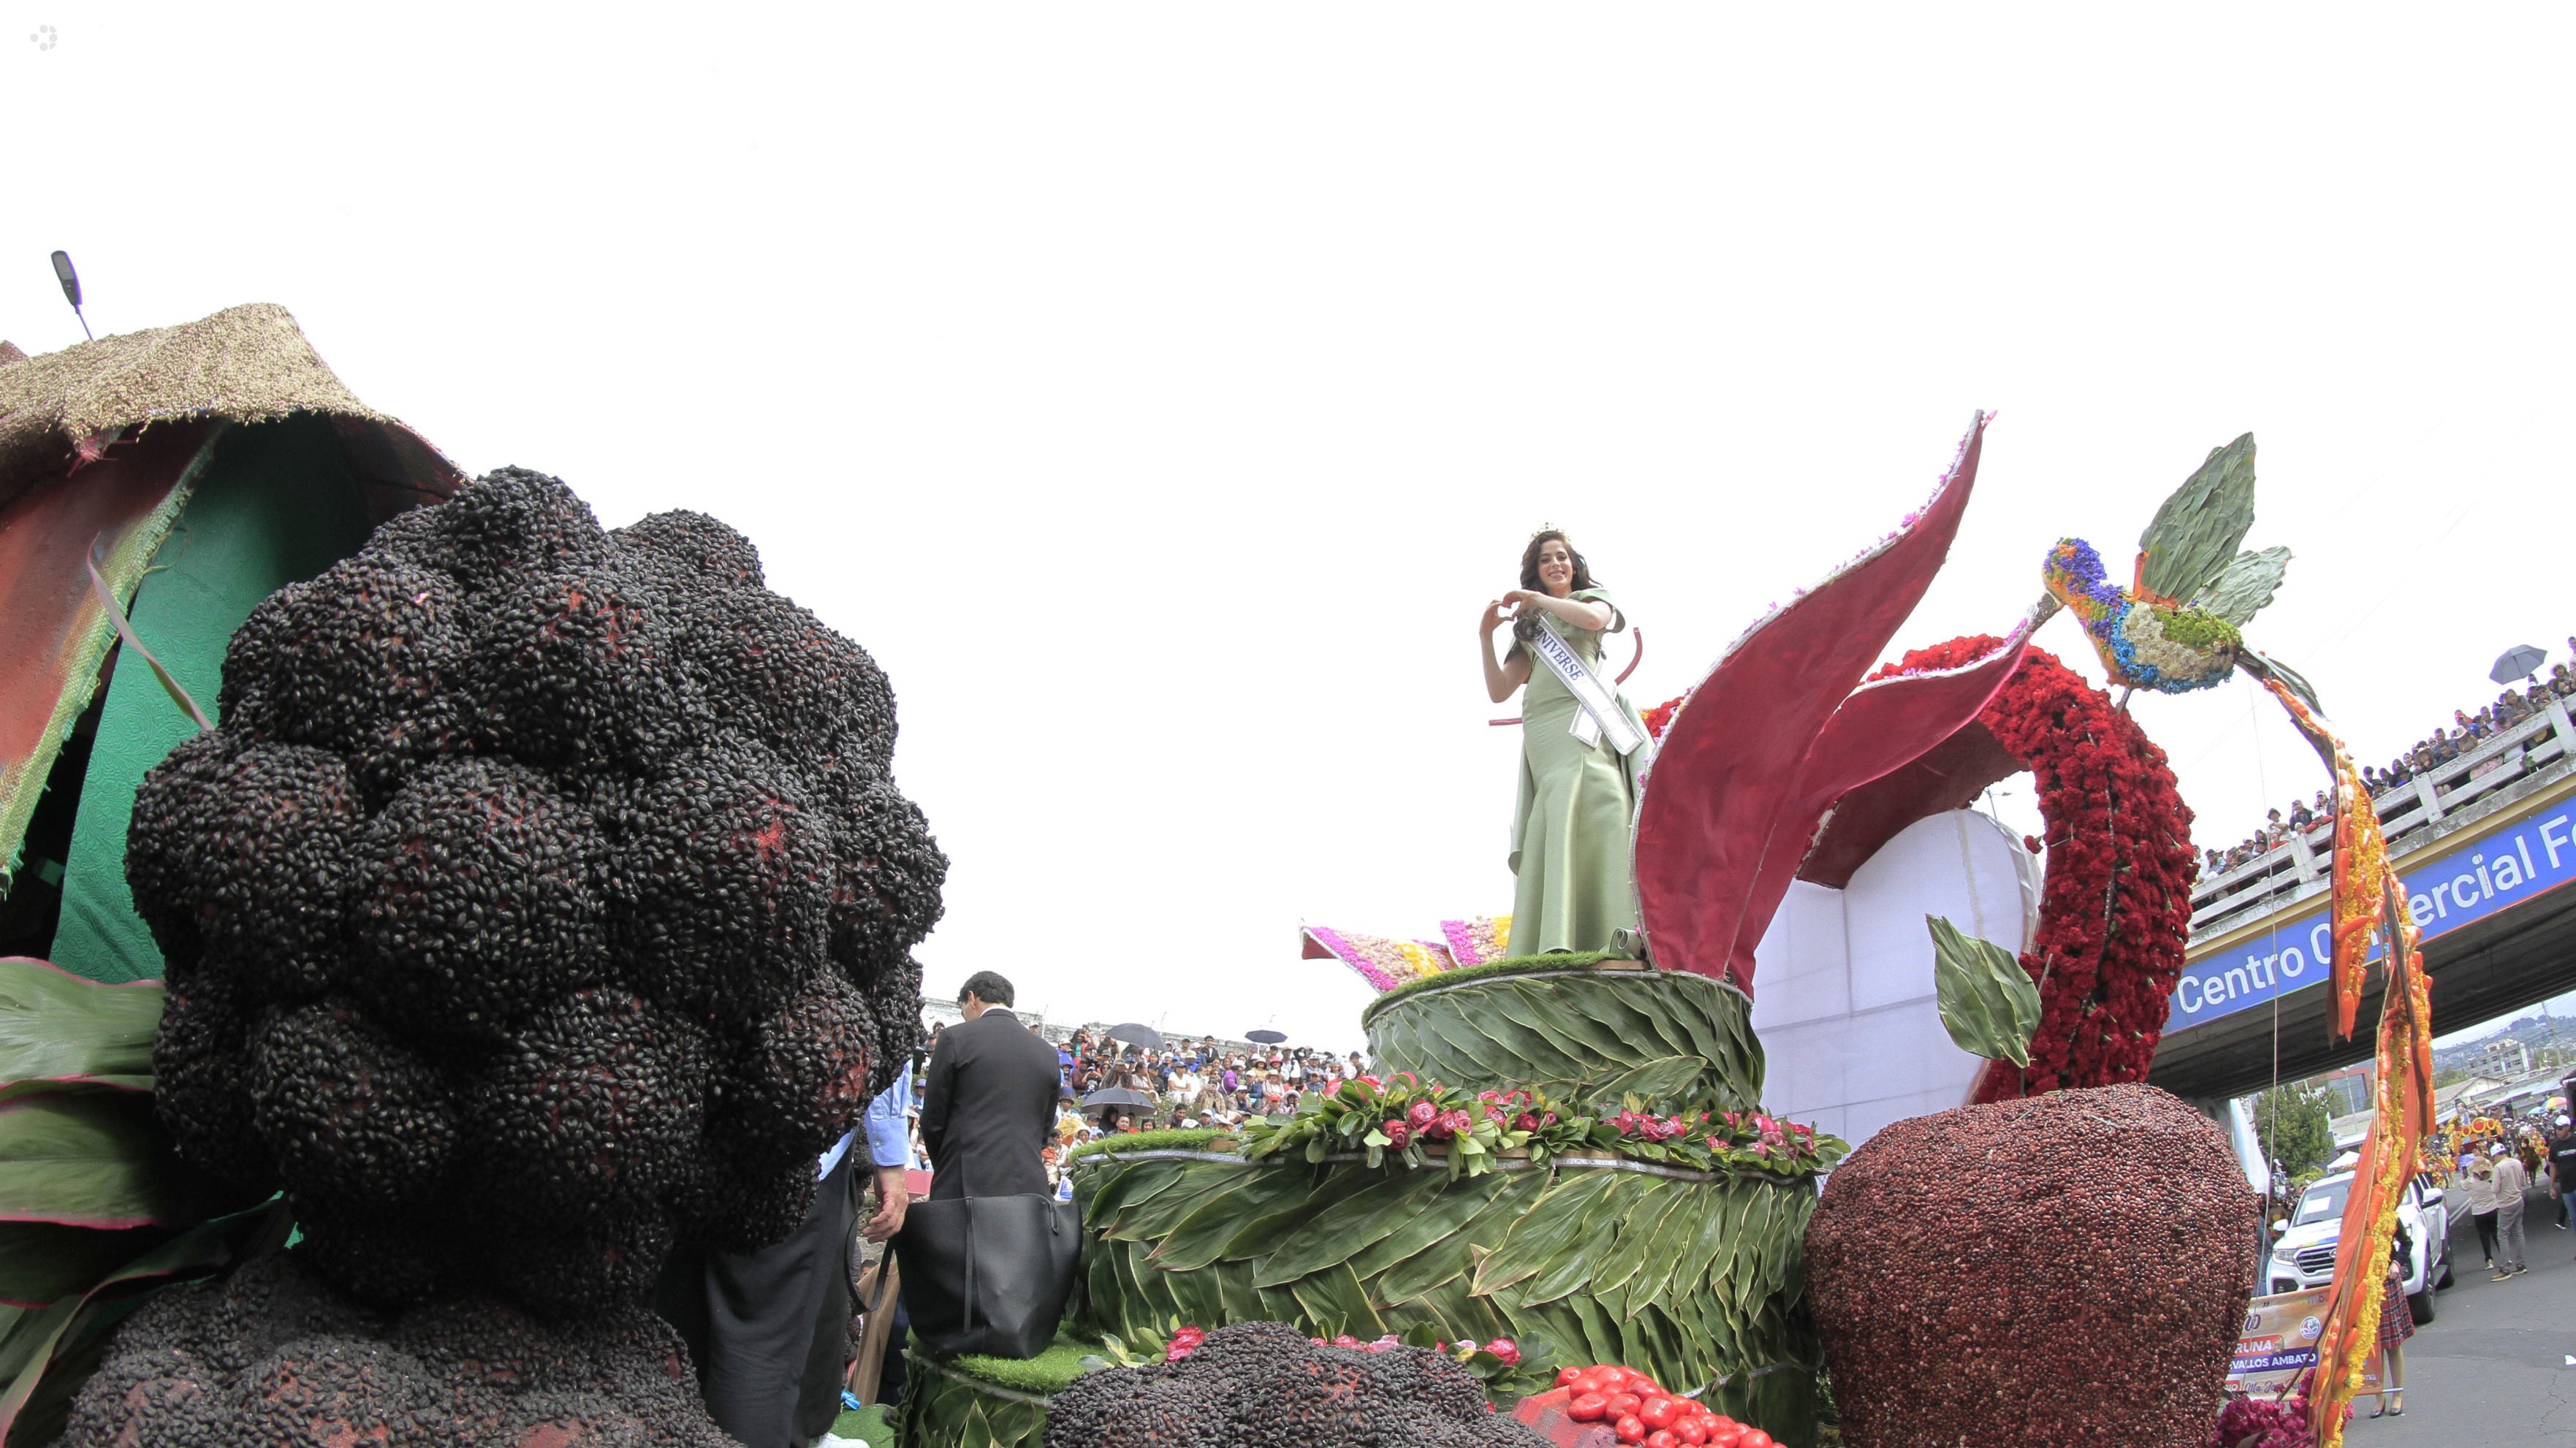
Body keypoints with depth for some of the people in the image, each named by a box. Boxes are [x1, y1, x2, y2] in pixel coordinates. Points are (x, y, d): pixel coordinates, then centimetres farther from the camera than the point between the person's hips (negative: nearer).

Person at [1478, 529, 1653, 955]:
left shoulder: (1592, 597, 21)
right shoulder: (1529, 626, 29)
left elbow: (1593, 618, -8)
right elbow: (1499, 691, 19)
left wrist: (1537, 599, 3)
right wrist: (1485, 636, 9)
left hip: (1581, 724, -3)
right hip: (1540, 735, 3)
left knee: (1594, 820, -19)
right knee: (1557, 826, -13)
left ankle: (1617, 936, -28)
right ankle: (1556, 946, -23)